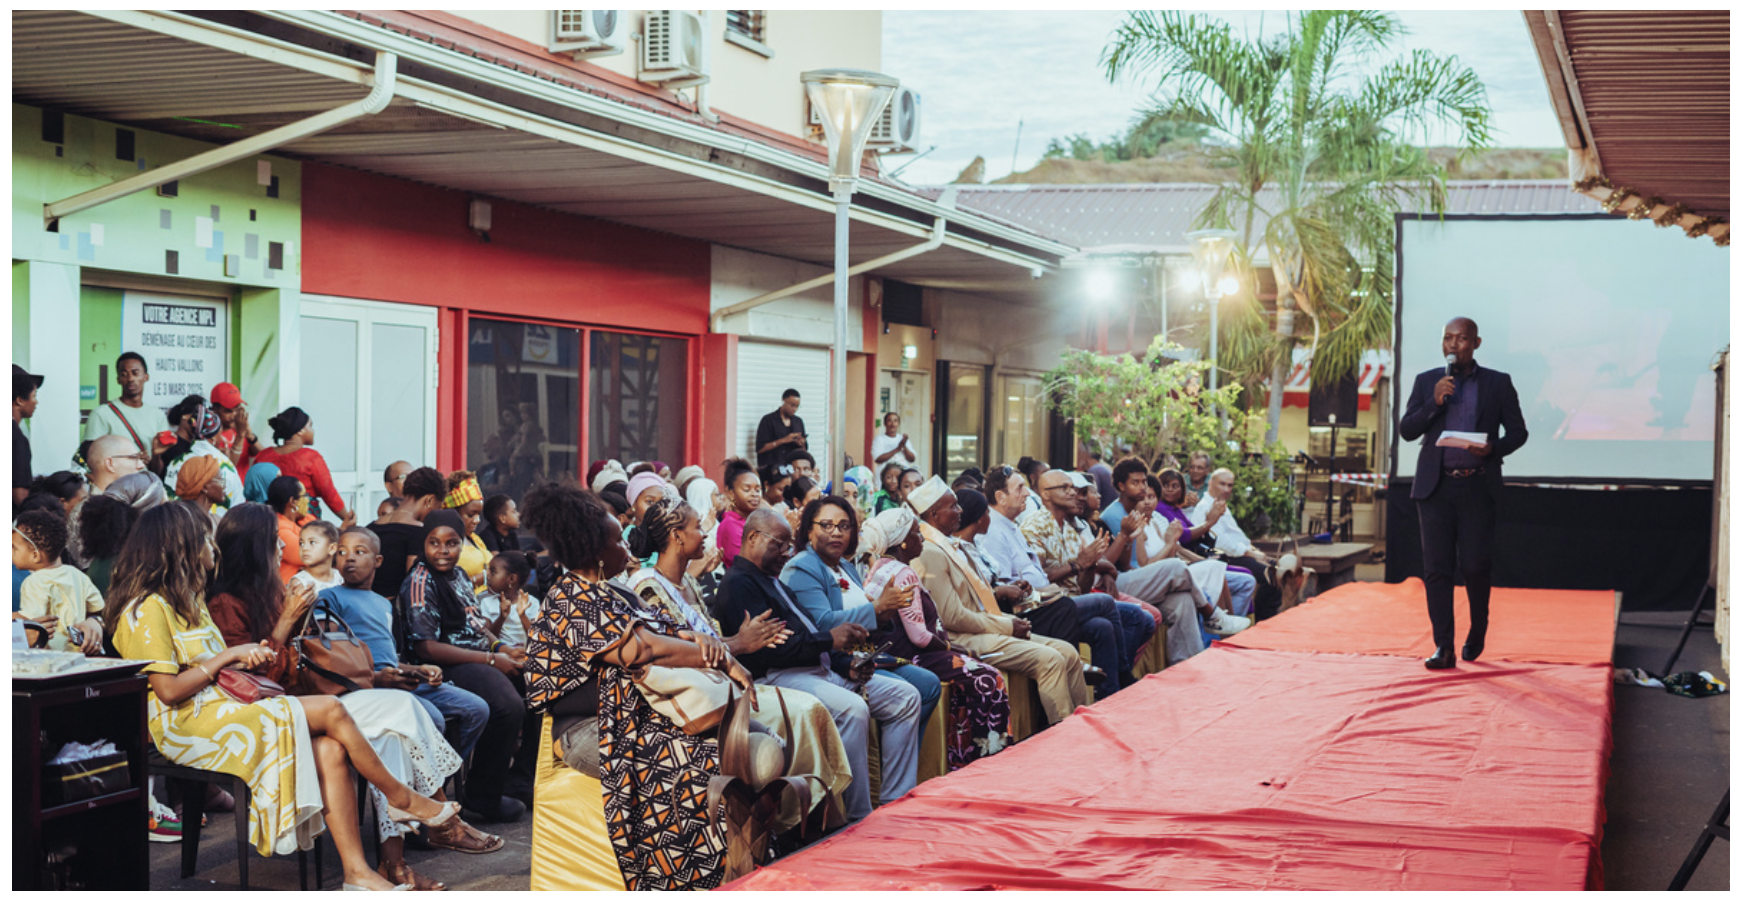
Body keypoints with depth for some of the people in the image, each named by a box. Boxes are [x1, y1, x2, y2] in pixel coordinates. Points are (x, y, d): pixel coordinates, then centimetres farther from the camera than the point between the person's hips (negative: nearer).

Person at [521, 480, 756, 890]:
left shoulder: (601, 594, 19)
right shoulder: (572, 601, -12)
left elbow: (662, 629, 14)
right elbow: (643, 648, -20)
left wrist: (702, 642, -9)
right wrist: (722, 660, -16)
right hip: (595, 730, -9)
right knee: (714, 748, -26)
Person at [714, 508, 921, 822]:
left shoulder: (775, 582, 27)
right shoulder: (738, 584, -6)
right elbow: (763, 649, -19)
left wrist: (847, 666, 7)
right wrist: (828, 640, -16)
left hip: (822, 669, 11)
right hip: (778, 677, -10)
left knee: (906, 698, 2)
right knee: (853, 708, -35)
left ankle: (894, 803, -2)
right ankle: (858, 818, -28)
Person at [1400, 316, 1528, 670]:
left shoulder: (1498, 383, 7)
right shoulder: (1426, 382, 10)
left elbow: (1518, 431, 8)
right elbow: (1407, 430, 5)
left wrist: (1492, 448, -12)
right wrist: (1434, 401, -10)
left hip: (1478, 486, -1)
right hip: (1436, 485, 1)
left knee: (1476, 565, -2)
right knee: (1437, 567, -4)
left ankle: (1477, 634, 23)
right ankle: (1443, 647, -2)